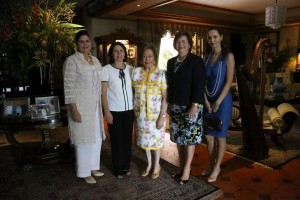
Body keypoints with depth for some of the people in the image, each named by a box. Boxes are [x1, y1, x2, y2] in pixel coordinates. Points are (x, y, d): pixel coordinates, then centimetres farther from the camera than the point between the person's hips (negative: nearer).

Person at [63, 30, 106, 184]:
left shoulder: (95, 60, 11)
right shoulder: (71, 61, -11)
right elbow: (68, 87, -15)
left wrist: (102, 105, 13)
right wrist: (74, 109, -20)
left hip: (95, 106, 7)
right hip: (81, 106, -7)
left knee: (96, 137, 15)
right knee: (83, 138, 4)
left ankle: (93, 167, 33)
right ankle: (84, 172, 22)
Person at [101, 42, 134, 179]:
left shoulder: (130, 69, 7)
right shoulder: (106, 69, -5)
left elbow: (134, 89, 12)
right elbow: (103, 92, -7)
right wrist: (107, 111, -12)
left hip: (129, 110, 4)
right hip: (114, 111, -3)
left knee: (127, 139, 11)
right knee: (117, 140, 6)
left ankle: (126, 166, 27)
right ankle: (118, 169, 22)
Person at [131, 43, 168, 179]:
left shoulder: (161, 74, -9)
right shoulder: (136, 72, 1)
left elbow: (165, 97, -10)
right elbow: (132, 91, 7)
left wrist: (162, 116, -15)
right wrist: (133, 111, 4)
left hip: (156, 113, -3)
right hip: (140, 113, 4)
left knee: (156, 138, 11)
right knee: (145, 138, 16)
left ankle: (157, 165, 32)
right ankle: (149, 163, 37)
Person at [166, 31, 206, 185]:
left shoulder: (196, 61, -6)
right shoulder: (171, 62, 12)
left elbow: (199, 85, -13)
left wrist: (195, 105, -21)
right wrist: (169, 104, 11)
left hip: (190, 106, -6)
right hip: (175, 106, 6)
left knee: (190, 137, 1)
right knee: (178, 137, 11)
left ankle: (187, 169, 12)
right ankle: (182, 167, 24)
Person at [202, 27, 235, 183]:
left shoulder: (228, 56, -6)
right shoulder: (206, 57, 8)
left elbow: (229, 82, -12)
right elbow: (203, 81, 5)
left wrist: (218, 102, -14)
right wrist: (206, 101, -5)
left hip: (223, 101, -5)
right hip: (208, 101, 5)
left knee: (220, 136, 5)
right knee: (208, 136, 9)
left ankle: (217, 168, 20)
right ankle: (211, 165, 26)